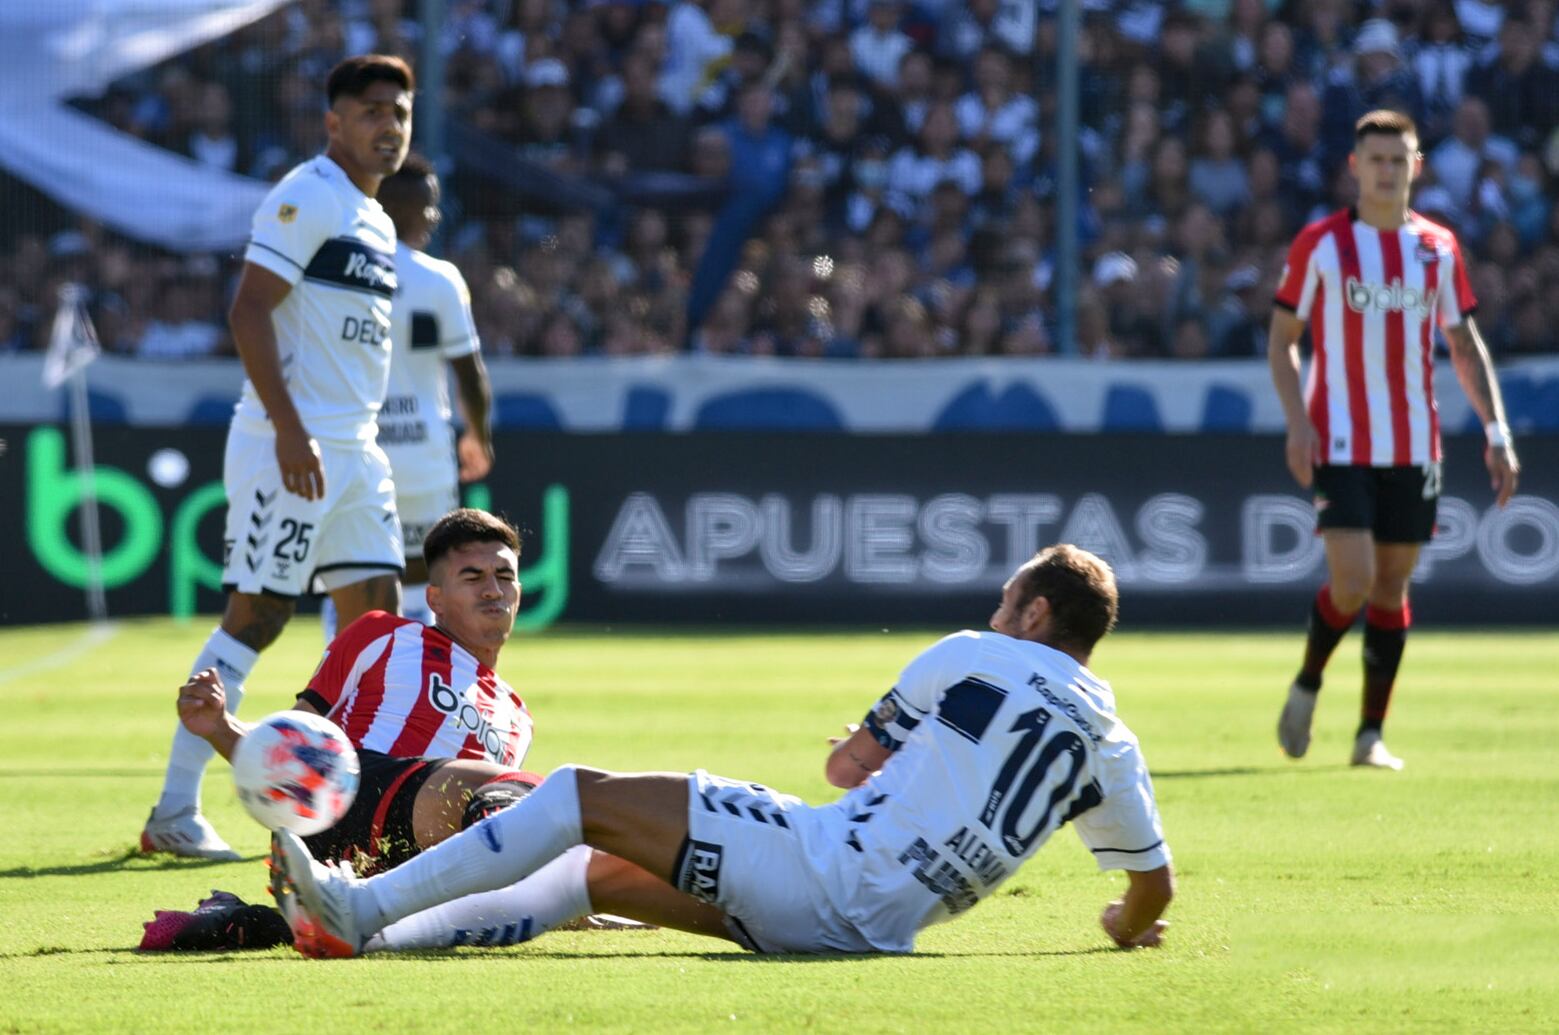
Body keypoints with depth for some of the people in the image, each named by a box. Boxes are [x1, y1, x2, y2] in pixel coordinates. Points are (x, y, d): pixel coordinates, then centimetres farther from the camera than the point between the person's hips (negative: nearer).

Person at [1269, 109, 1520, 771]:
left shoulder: (1439, 248, 8)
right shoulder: (1320, 245, -2)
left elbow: (1464, 345, 14)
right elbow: (1281, 339, 2)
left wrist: (1496, 432, 6)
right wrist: (1297, 423, -12)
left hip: (1414, 447, 4)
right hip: (1340, 442, -4)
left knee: (1392, 587, 4)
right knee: (1353, 580, -15)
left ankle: (1371, 734, 12)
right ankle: (1306, 685, 12)